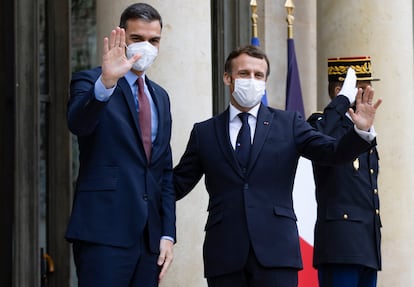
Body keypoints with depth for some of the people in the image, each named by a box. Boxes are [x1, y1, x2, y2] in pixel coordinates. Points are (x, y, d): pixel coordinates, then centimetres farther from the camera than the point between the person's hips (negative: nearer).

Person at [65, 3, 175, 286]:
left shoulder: (160, 97, 19)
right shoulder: (89, 82, 0)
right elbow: (78, 123, -23)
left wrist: (167, 234, 10)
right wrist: (106, 83, -40)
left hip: (150, 235, 6)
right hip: (105, 232, -6)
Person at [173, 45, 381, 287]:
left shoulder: (289, 124, 10)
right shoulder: (204, 133, 12)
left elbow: (333, 152, 1)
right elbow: (177, 185, 11)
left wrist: (362, 130, -18)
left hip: (276, 251, -1)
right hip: (225, 255, 1)